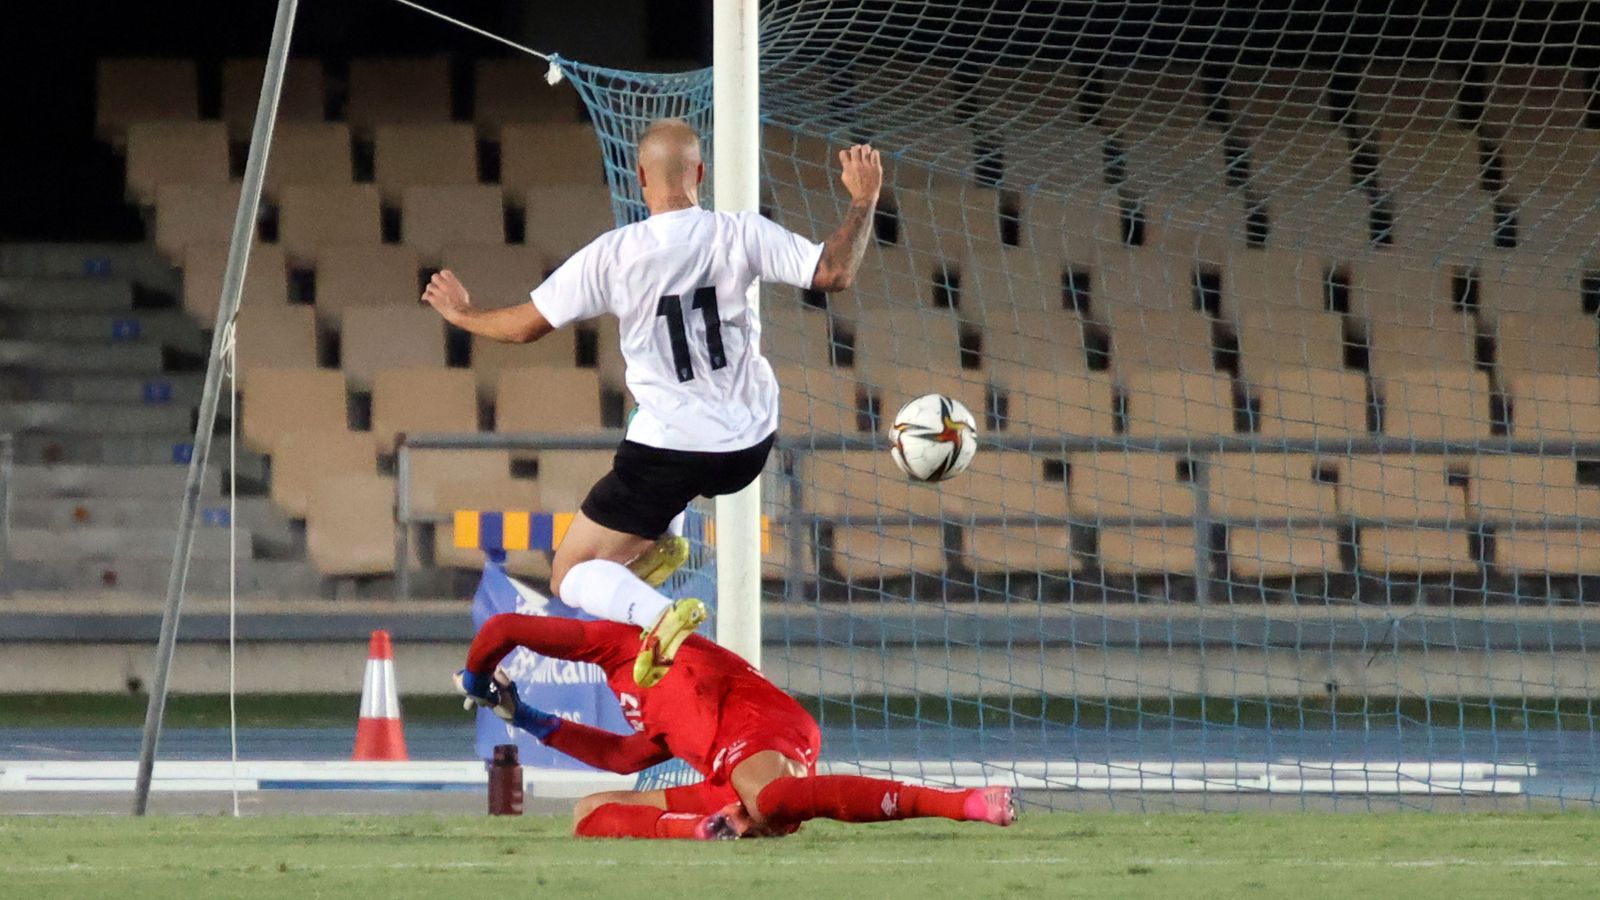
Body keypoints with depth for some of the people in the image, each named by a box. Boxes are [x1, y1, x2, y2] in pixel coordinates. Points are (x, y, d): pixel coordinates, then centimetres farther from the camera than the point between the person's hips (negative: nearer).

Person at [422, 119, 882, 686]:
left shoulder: (612, 255, -12)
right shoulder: (740, 234, -9)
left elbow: (526, 325, -4)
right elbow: (835, 274, -10)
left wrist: (462, 313, 16)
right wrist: (863, 202, 5)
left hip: (669, 450, -4)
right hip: (749, 448, 4)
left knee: (570, 576, 5)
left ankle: (659, 616, -25)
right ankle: (657, 543, 21)